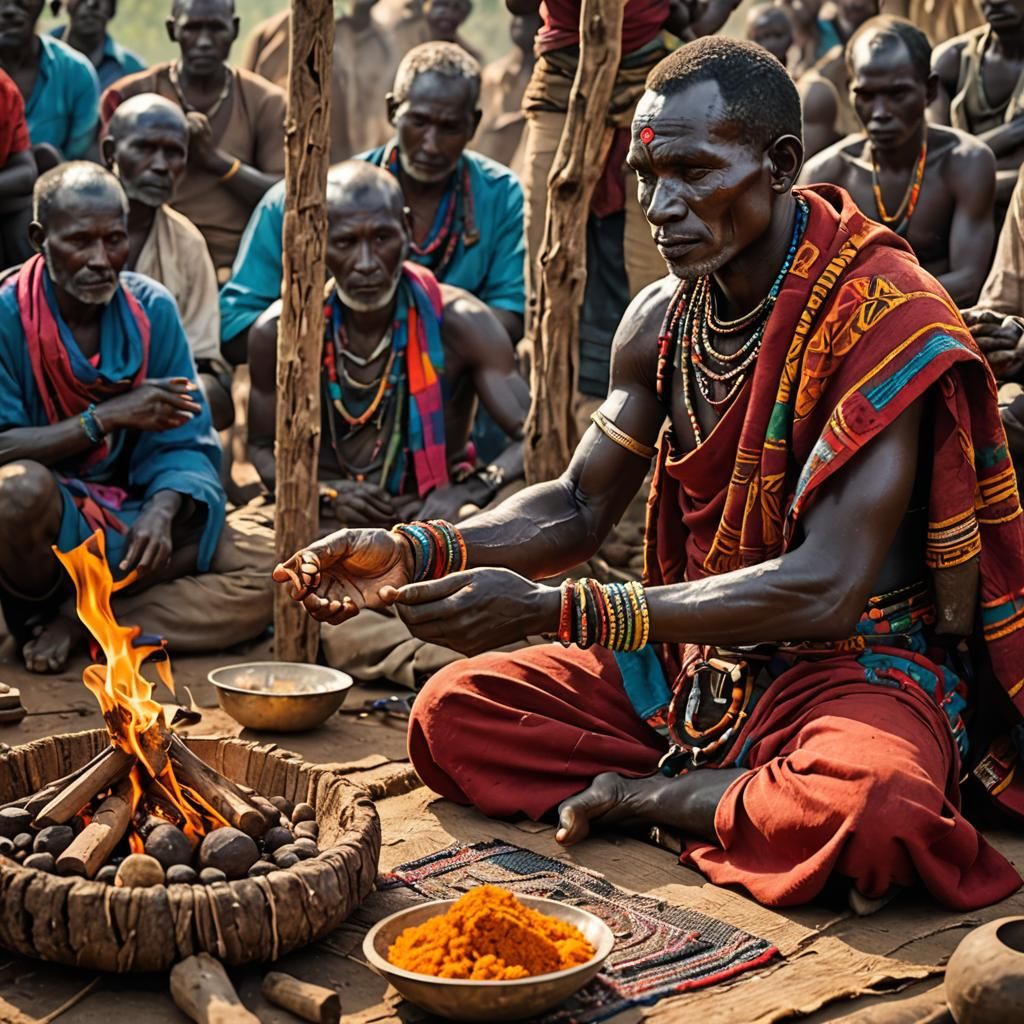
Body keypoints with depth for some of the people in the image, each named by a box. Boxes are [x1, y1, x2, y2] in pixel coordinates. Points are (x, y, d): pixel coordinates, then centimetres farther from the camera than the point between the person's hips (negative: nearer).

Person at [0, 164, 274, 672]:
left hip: (128, 519, 4)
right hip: (43, 524, -4)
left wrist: (162, 511, -23)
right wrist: (108, 417, -25)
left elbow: (184, 444, -2)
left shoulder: (152, 309, -1)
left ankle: (71, 622, -14)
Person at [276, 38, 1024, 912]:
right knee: (452, 708, -6)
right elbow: (580, 504, 10)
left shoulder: (885, 314, -21)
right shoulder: (663, 318, 3)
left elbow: (824, 591, -27)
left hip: (855, 661, -5)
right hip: (695, 656, 6)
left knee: (870, 807, -39)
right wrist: (412, 554, -10)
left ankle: (646, 793, -10)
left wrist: (555, 611, -30)